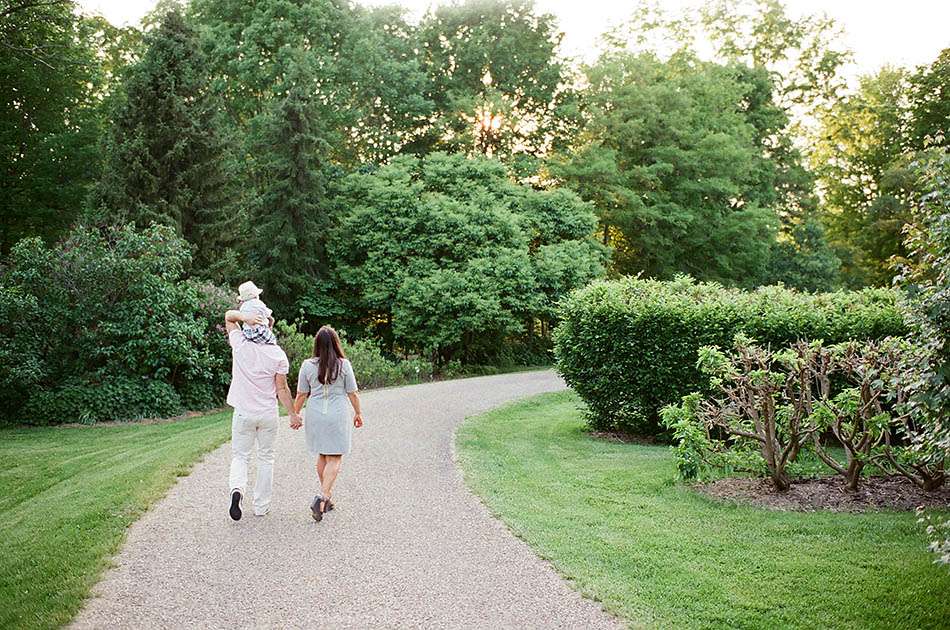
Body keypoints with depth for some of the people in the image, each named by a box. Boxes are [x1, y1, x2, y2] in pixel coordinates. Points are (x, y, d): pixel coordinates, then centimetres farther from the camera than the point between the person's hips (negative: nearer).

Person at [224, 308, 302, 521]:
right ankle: (261, 505, 18)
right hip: (268, 414, 0)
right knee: (266, 457, 14)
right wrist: (293, 414, 3)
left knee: (240, 455, 12)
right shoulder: (278, 354, -10)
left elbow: (229, 316, 6)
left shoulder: (240, 344, -9)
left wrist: (245, 318, -15)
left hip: (243, 413, 0)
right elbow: (282, 389, -7)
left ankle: (237, 488, -17)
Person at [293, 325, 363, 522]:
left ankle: (327, 496, 26)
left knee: (322, 456, 17)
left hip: (315, 415, 3)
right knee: (334, 459, 0)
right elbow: (352, 393, -1)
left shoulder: (308, 365, -4)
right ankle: (322, 496, -17)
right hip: (338, 415, -3)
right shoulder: (344, 365, -7)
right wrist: (358, 413, 12)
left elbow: (301, 395, 1)